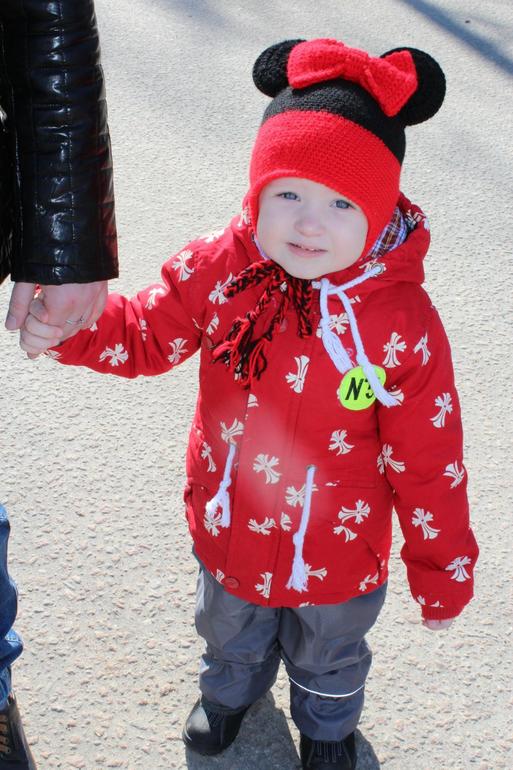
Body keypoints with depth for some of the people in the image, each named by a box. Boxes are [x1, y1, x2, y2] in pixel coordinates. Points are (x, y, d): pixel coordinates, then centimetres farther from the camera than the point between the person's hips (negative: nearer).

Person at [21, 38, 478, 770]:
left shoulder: (403, 322, -28)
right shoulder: (218, 270, -21)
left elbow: (428, 460, -19)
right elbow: (145, 334, -6)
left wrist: (442, 566, -10)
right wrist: (68, 329, -26)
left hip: (338, 555, -2)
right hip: (229, 531, 3)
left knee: (328, 657, 30)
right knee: (230, 630, 34)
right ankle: (230, 689, 70)